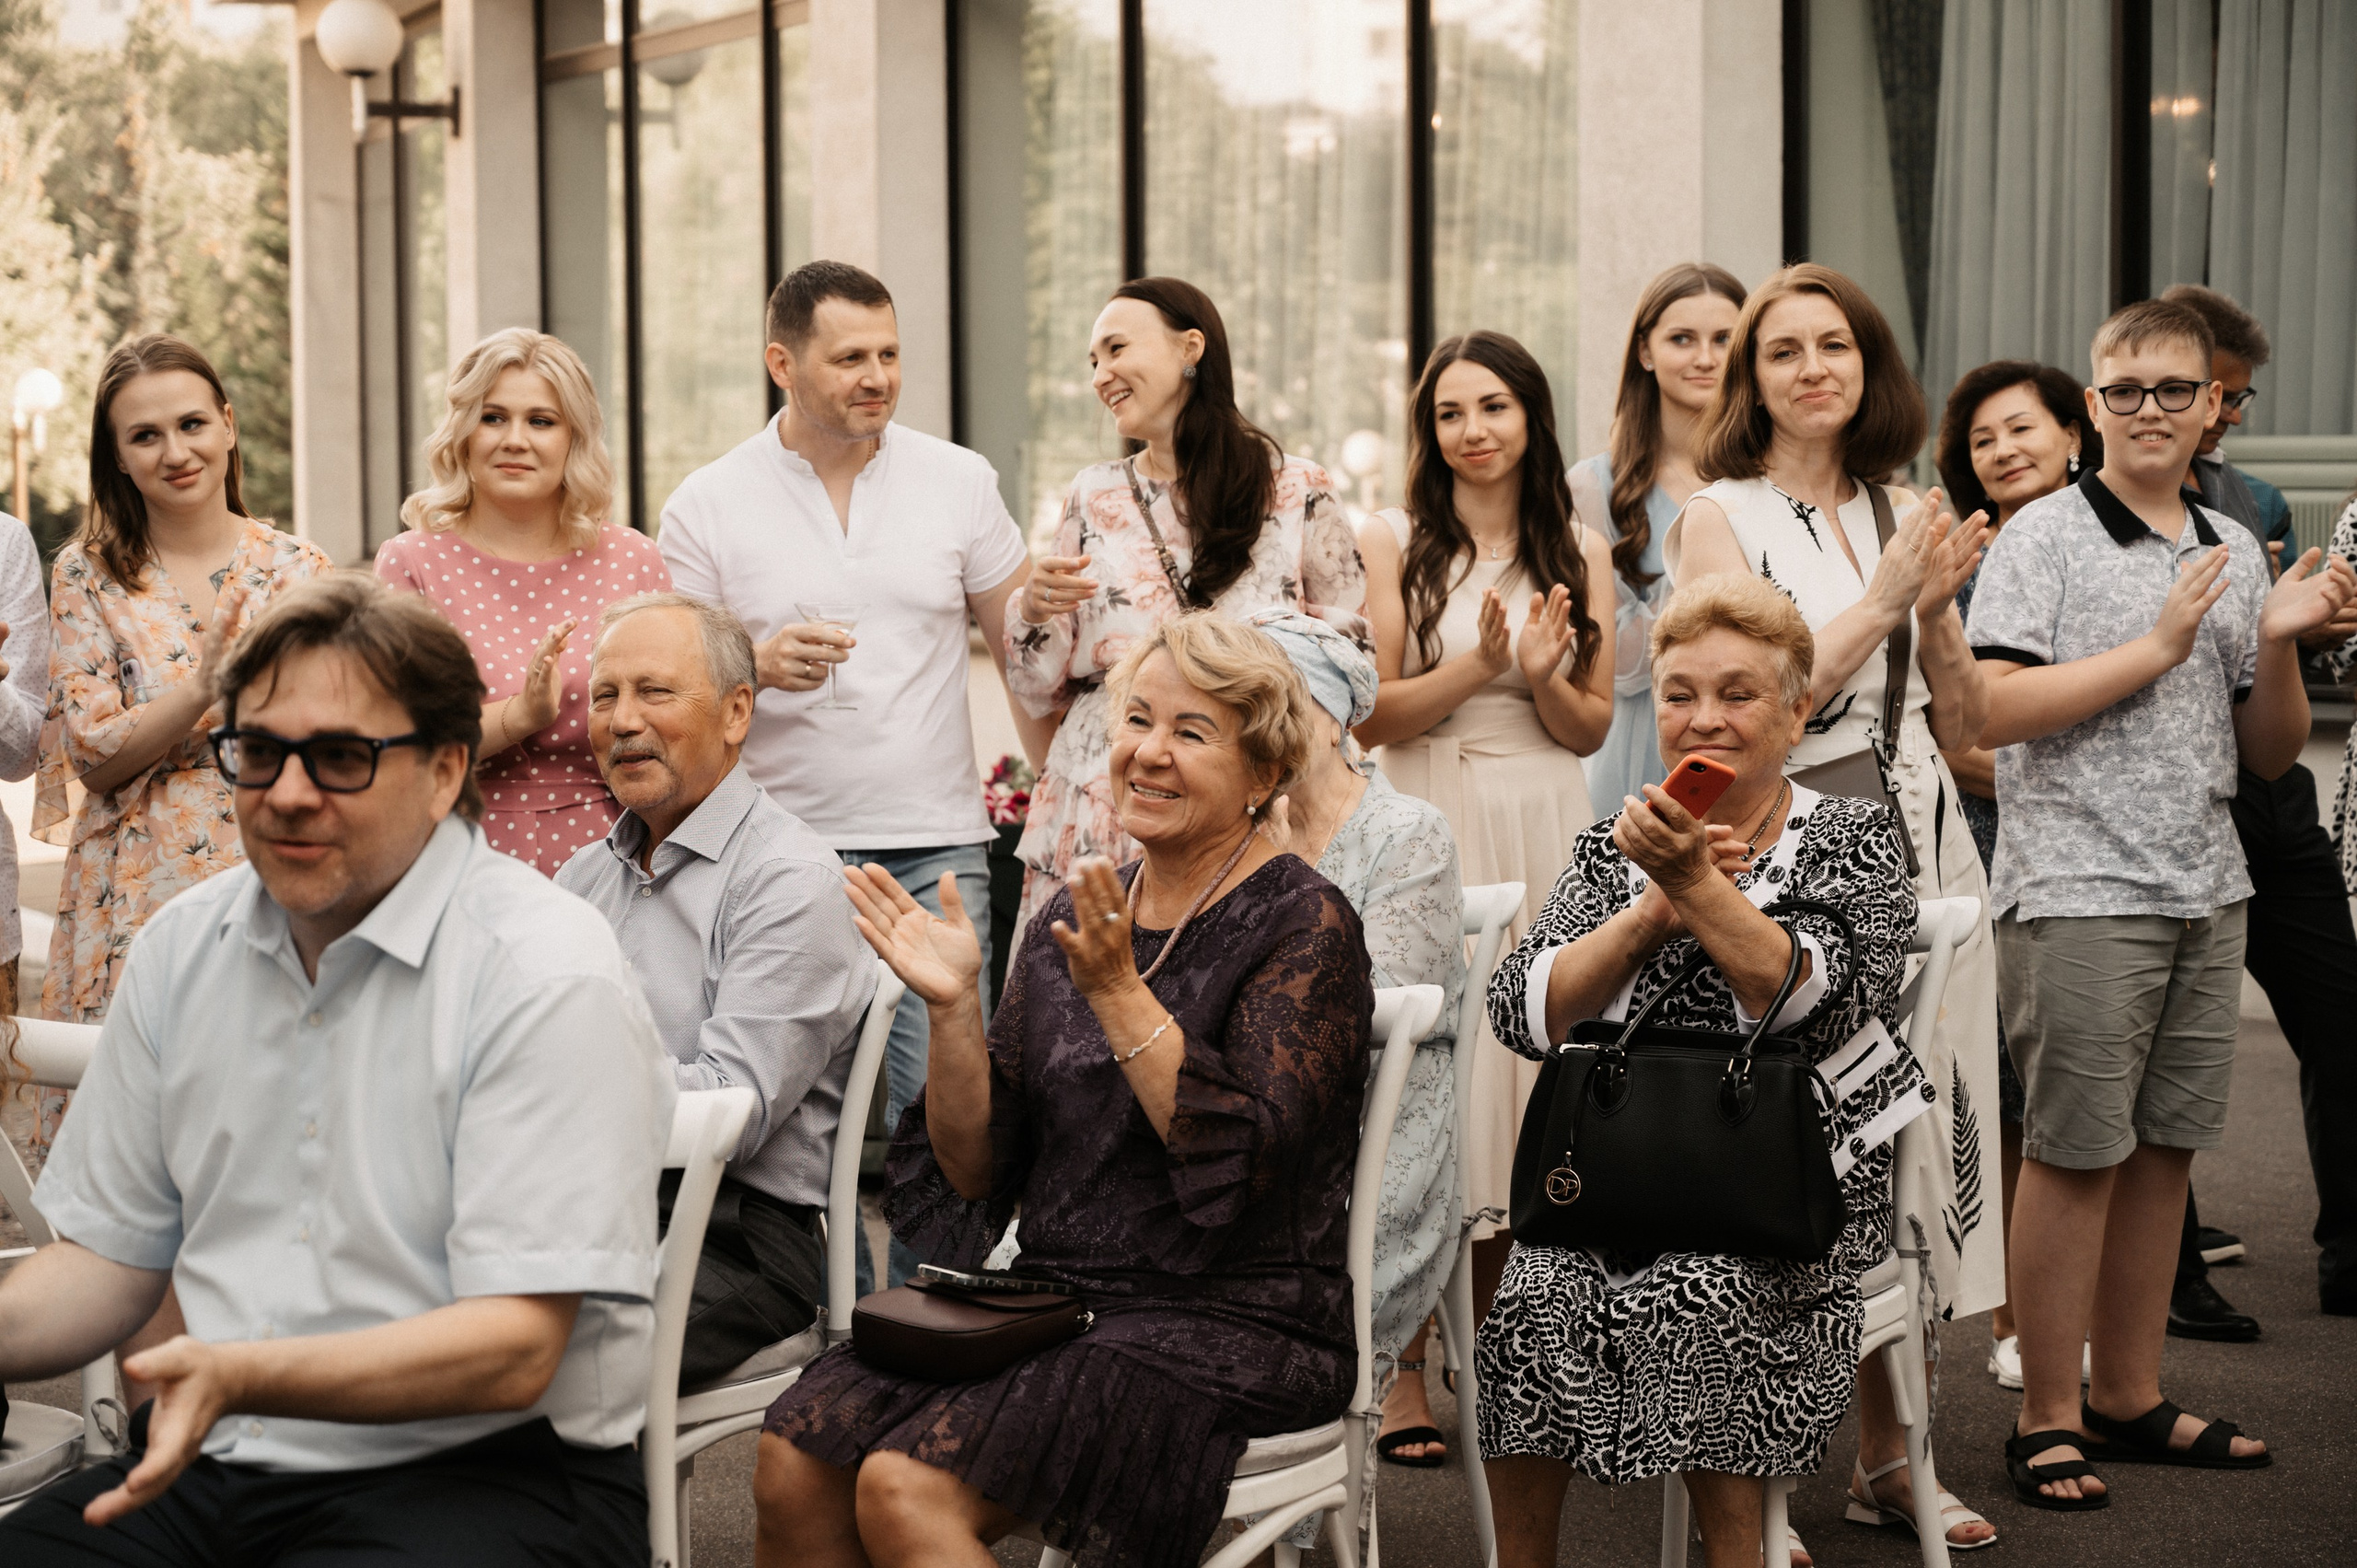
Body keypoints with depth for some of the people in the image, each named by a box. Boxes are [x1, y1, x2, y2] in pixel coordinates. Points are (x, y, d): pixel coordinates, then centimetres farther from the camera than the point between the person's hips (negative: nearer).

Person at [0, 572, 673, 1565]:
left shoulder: (549, 978, -11)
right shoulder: (181, 948, 10)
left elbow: (514, 1350, -16)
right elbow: (112, 1253, 16)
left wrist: (240, 1376, -29)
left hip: (478, 1473, -5)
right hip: (207, 1463, 6)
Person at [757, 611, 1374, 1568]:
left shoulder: (1303, 924, -5)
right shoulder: (1073, 921, 12)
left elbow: (1248, 1160, -18)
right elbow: (977, 1173, 9)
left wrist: (1119, 994, -20)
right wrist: (953, 1009, -5)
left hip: (1226, 1327, -6)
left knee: (906, 1487, -26)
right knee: (794, 1459, -16)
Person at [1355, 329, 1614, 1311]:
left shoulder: (1581, 555, 10)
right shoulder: (1392, 541, 3)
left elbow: (1592, 730, 10)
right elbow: (1370, 717, -4)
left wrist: (1544, 677, -10)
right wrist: (1479, 665, -17)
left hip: (1545, 825, 3)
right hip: (1428, 822, -2)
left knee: (1533, 1035, 2)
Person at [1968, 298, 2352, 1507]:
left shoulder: (2235, 551, 14)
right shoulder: (2045, 536, -4)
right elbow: (1988, 709, -16)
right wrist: (2159, 647, -14)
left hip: (2205, 893, 6)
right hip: (2082, 893, -6)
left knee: (2164, 1147, 11)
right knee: (2074, 1155, -2)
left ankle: (2126, 1397, 23)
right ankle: (2047, 1421, 7)